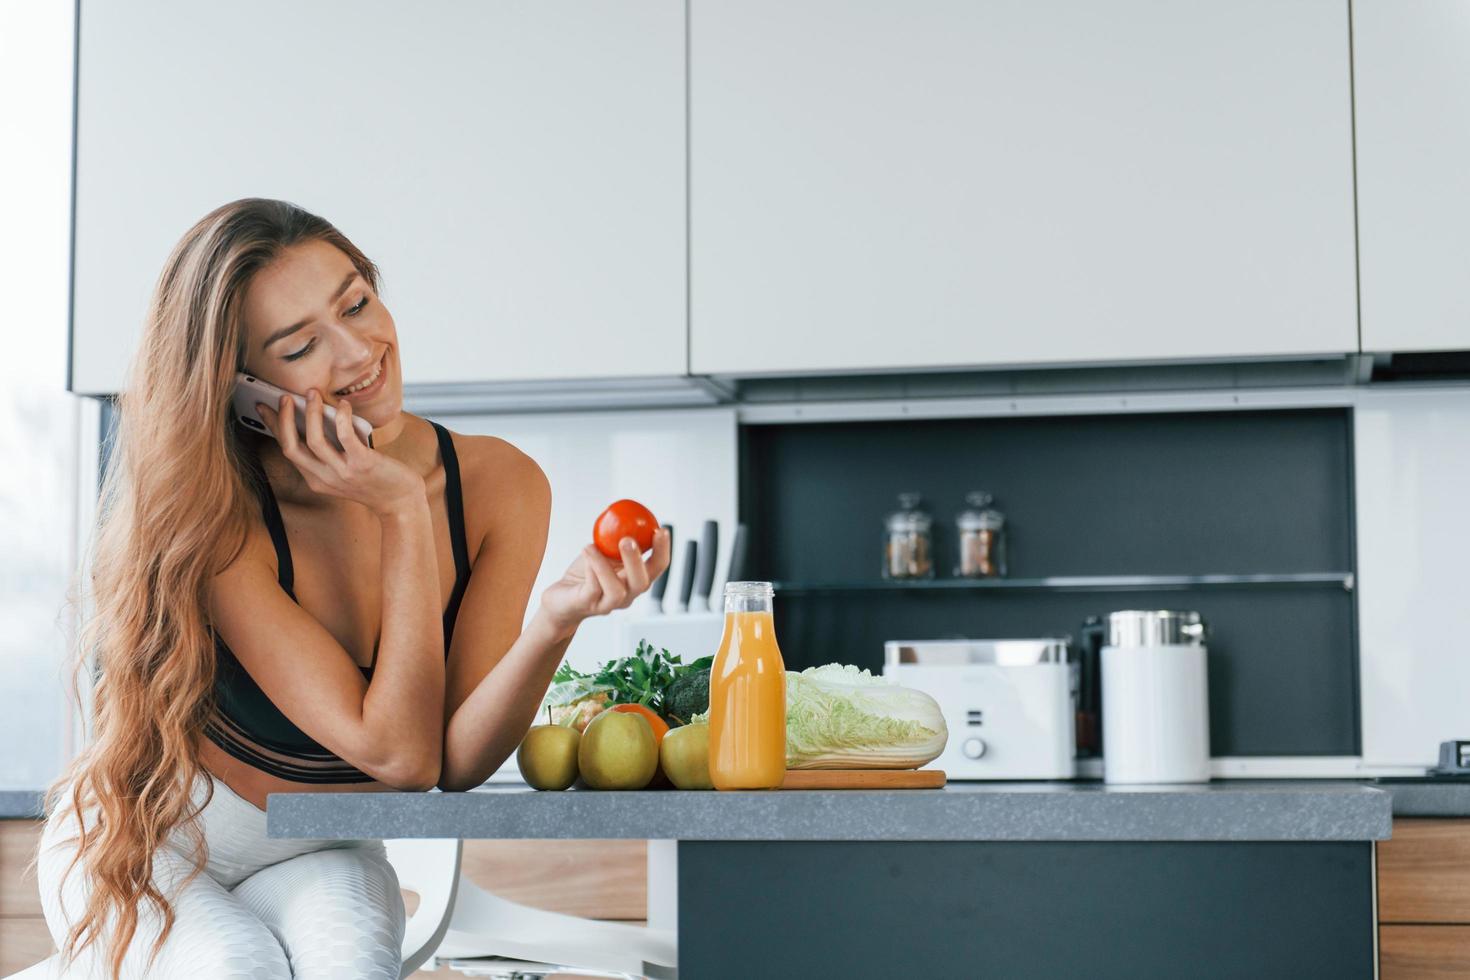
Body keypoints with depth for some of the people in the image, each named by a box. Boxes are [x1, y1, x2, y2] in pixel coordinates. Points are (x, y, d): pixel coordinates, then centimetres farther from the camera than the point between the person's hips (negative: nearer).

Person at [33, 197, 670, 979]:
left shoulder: (499, 487, -13)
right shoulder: (219, 520, -24)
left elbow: (457, 761, -15)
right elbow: (400, 756, -26)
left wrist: (554, 623, -34)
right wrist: (404, 515, -27)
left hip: (318, 857, 1)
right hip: (146, 842, 0)